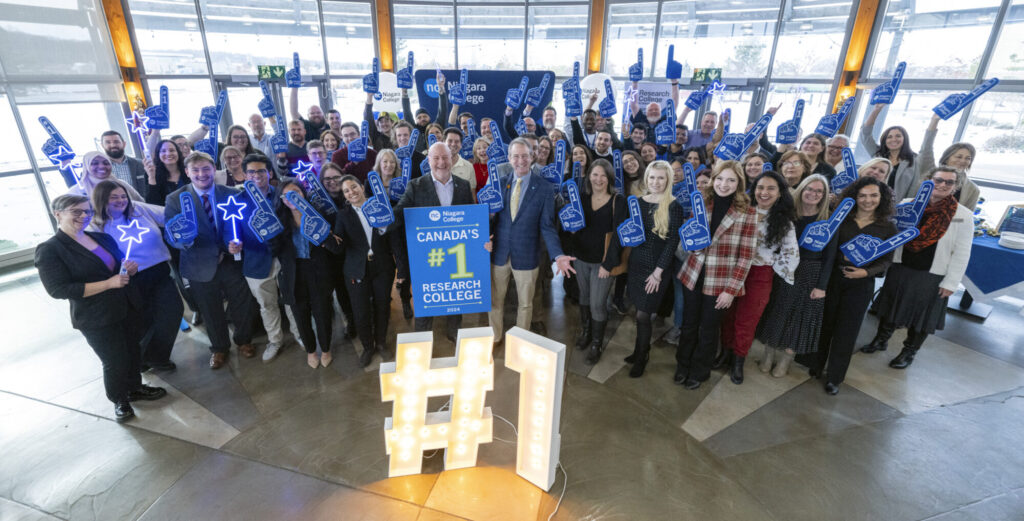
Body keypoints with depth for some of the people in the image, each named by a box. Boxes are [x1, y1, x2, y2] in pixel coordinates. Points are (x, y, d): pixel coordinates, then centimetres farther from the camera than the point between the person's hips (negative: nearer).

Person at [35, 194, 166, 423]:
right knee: (115, 362, 7)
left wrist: (128, 269, -6)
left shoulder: (102, 238, 7)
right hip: (96, 319, -6)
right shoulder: (49, 250, -12)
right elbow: (58, 289, -19)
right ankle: (119, 400, 31)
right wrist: (109, 283, -27)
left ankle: (134, 387, 40)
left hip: (126, 308, 6)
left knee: (132, 351, 17)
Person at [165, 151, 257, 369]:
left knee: (242, 306, 12)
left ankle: (244, 340, 40)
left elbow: (241, 225, 0)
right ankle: (219, 348, 41)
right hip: (201, 267, 0)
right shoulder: (174, 199, -7)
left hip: (232, 261, 1)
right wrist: (183, 241, -31)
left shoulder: (230, 194, -3)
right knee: (212, 312, 17)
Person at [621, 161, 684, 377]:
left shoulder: (673, 207, -9)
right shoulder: (638, 201, 5)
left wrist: (658, 272, -13)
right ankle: (641, 349, 31)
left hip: (656, 268, -4)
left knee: (643, 314, -1)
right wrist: (625, 262, 1)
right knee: (641, 311, 12)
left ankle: (641, 357, 21)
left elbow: (672, 242, -11)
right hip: (636, 263, 4)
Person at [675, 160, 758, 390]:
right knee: (689, 325, 16)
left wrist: (731, 288, -12)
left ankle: (699, 371, 36)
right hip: (693, 275, 3)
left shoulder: (747, 212, -9)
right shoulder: (700, 204, 1)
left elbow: (747, 255, -9)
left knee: (708, 330, 14)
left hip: (720, 283, -3)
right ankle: (683, 365, 38)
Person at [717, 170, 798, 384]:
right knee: (728, 315, 10)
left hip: (760, 276, -1)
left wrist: (775, 269, 0)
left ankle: (738, 361, 26)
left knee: (746, 321, 7)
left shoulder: (784, 222, -3)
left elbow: (792, 254, 1)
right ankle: (726, 352, 31)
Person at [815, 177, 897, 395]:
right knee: (824, 323, 10)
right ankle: (817, 365, 30)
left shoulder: (888, 228, 0)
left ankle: (834, 377, 19)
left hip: (861, 284, 0)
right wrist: (841, 255, -17)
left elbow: (886, 260, 2)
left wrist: (867, 272, -13)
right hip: (832, 277, 1)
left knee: (846, 330, 5)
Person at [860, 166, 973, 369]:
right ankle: (881, 340, 37)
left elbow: (961, 253, -4)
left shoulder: (964, 216, -5)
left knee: (921, 315, 11)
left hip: (931, 275, -1)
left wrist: (951, 282, -7)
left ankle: (909, 352, 31)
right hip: (900, 268, 2)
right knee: (890, 307, 15)